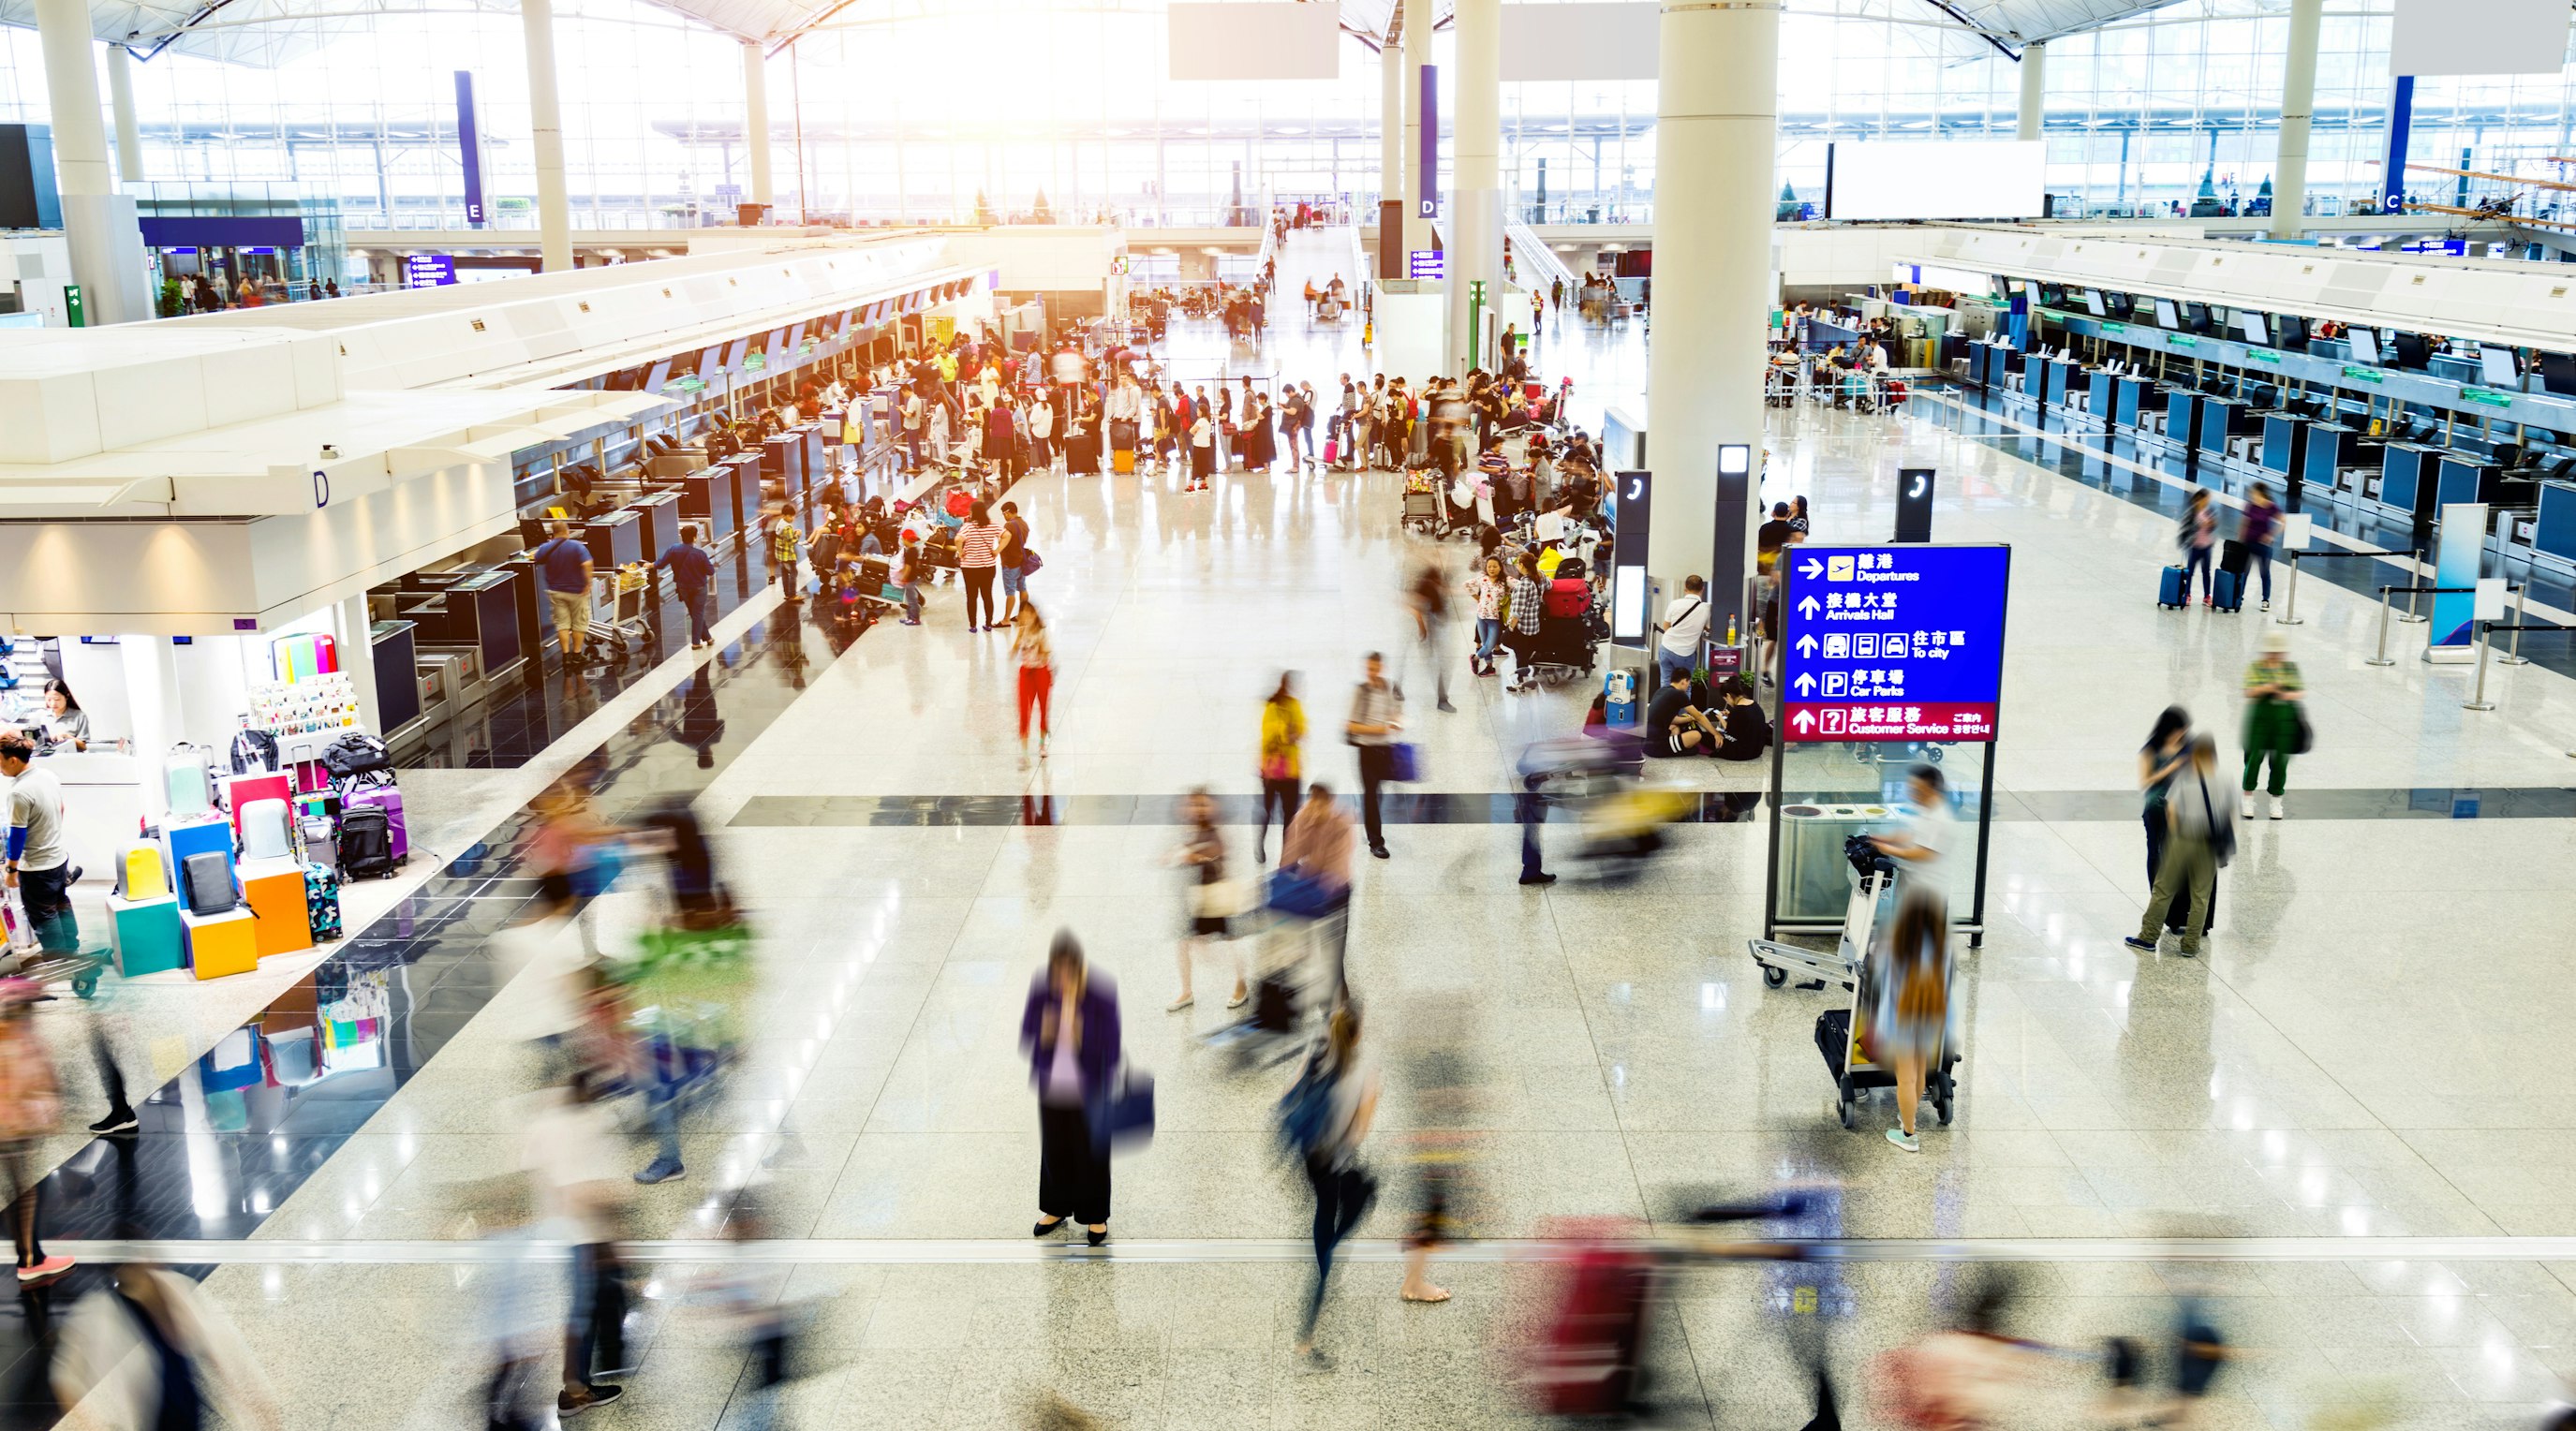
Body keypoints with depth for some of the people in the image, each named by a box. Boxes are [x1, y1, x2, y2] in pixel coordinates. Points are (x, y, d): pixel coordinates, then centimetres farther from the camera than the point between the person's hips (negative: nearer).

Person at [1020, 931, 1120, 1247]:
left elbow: (1110, 1043, -13)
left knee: (1090, 1151, 9)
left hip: (1089, 1088, -3)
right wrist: (1044, 1032, -23)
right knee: (1054, 1149, 17)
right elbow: (1028, 1030, -3)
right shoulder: (1042, 987, -11)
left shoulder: (1102, 993, -19)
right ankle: (1057, 1209, 40)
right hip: (1052, 1087, 3)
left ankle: (1096, 1216, 30)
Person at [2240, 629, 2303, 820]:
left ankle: (2276, 801, 18)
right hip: (2261, 716, -2)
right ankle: (2247, 798, 17)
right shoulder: (2256, 667, -1)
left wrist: (2292, 695, -16)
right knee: (2255, 756, 0)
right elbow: (2248, 692, -10)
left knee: (2280, 760, 4)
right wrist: (2265, 688, -28)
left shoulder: (2292, 668, 7)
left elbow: (2302, 691, 6)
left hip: (2285, 718, 2)